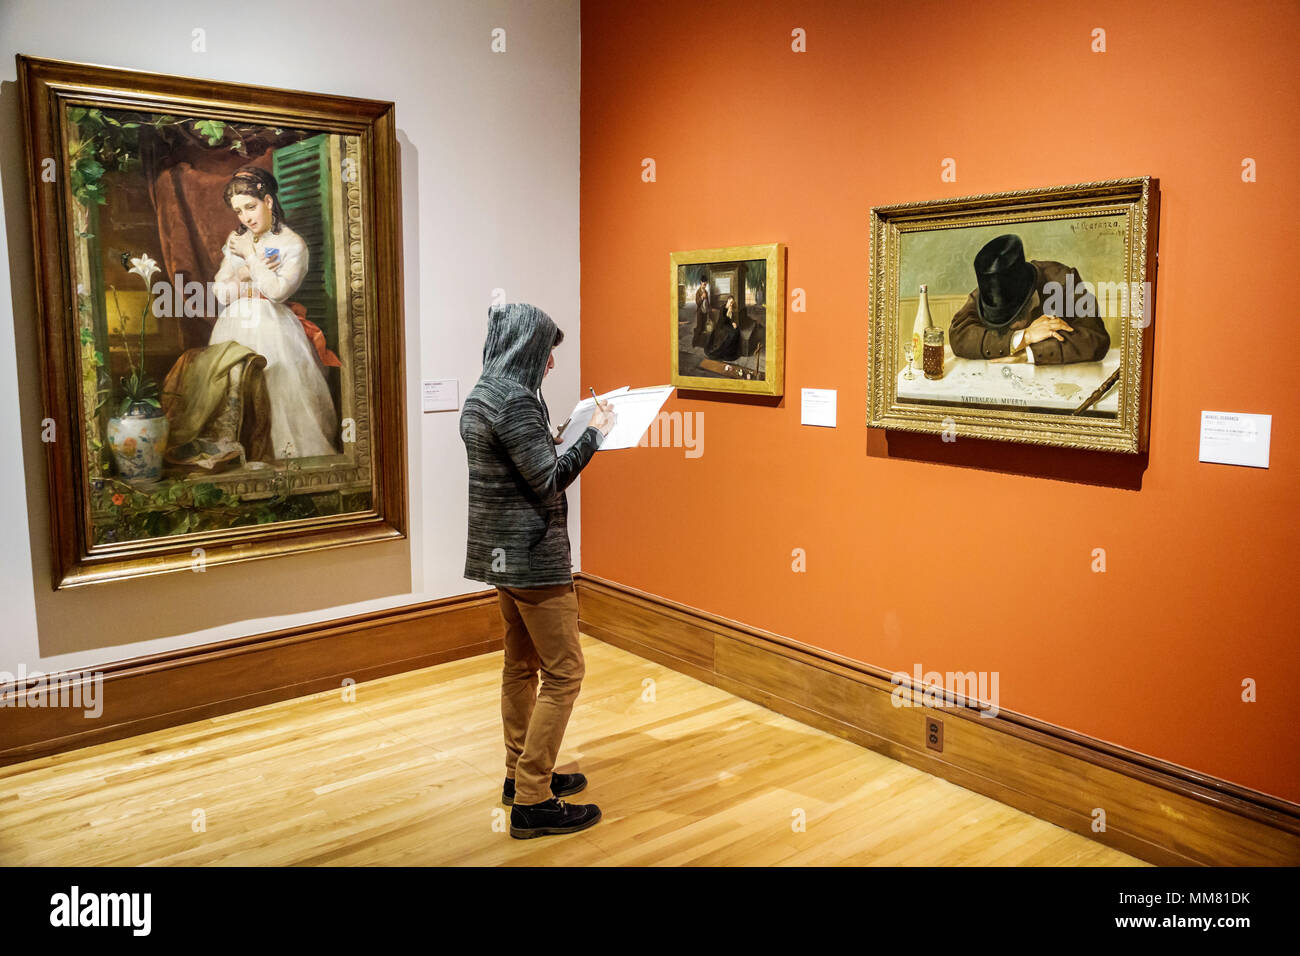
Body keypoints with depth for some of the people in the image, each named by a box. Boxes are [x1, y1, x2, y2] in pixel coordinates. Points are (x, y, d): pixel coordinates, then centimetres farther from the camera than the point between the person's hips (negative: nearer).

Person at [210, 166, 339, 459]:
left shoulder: (293, 244, -3)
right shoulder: (235, 241, 14)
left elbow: (278, 291, -16)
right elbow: (220, 292, 9)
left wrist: (250, 256, -7)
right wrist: (246, 274, -7)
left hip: (273, 330, -5)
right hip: (234, 330, 5)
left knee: (280, 401, -9)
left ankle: (283, 453, 1)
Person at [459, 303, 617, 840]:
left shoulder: (479, 397, 10)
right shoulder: (515, 401, -20)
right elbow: (548, 480, -19)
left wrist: (560, 439, 14)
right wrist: (592, 435, -12)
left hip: (500, 551, 10)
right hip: (533, 556, -10)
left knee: (520, 665, 18)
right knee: (563, 673, -2)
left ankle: (521, 774, 30)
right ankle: (532, 802, 3)